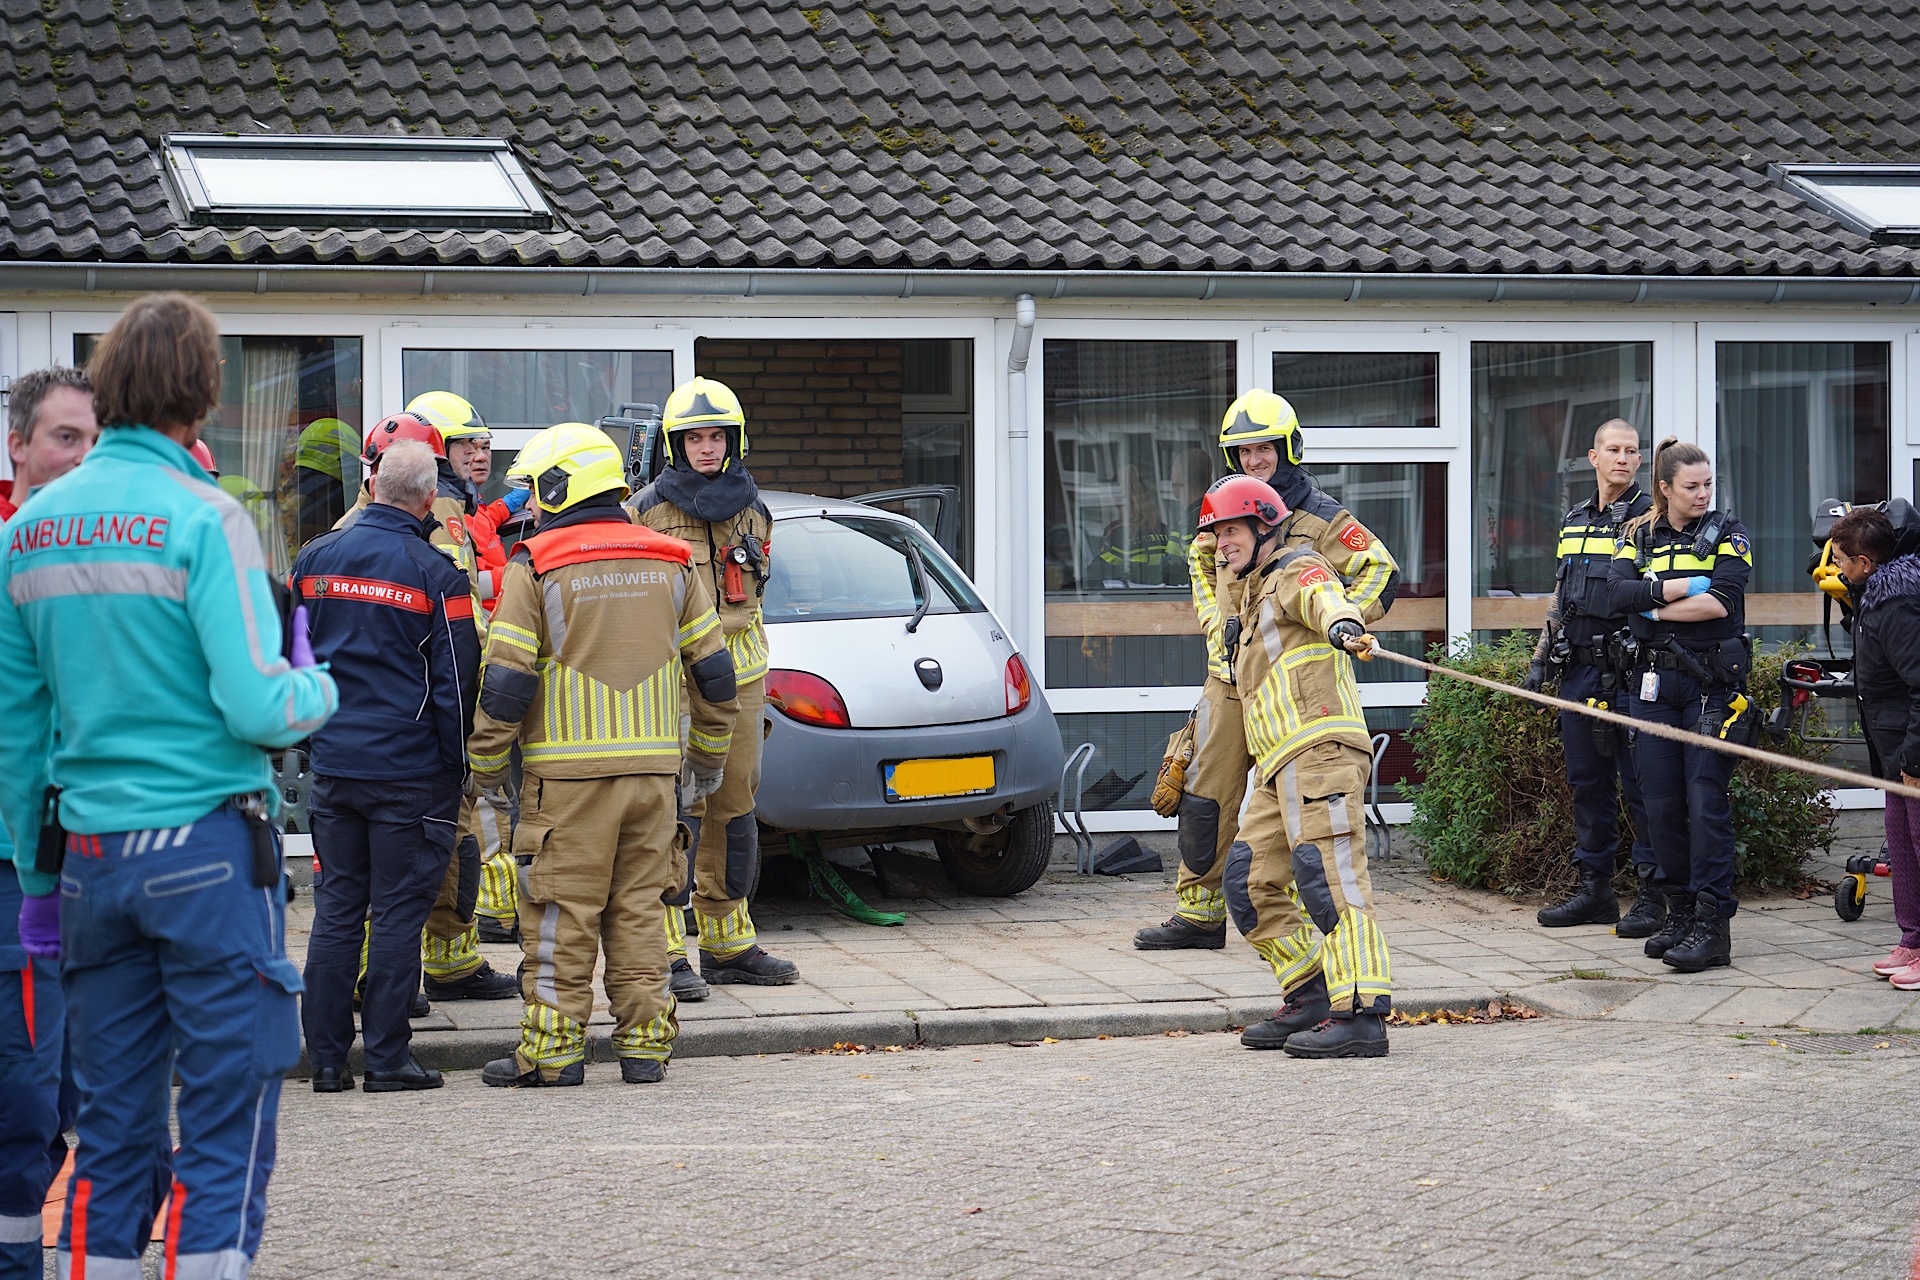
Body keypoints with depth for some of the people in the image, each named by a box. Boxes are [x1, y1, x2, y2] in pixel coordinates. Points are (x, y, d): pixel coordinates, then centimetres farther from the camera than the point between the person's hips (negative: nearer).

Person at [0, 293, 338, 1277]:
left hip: (91, 853, 6)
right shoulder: (200, 517, -10)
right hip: (208, 847, -6)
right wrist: (320, 688, 5)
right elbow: (257, 707, -17)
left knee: (112, 1132, 12)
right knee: (226, 1130, 0)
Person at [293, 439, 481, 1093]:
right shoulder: (435, 575, -10)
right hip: (410, 769, -4)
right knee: (398, 912, 2)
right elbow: (455, 683, -7)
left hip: (332, 764, 4)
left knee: (335, 909, 10)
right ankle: (386, 1057, 4)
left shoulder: (313, 560, 4)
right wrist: (455, 768, 3)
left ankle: (326, 1057, 11)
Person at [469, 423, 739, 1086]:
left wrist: (487, 762, 2)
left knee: (561, 913, 1)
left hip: (569, 770, -4)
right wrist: (708, 755, 23)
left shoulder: (535, 568, -6)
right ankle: (645, 1042, 10)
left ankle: (553, 1048, 3)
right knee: (641, 907, 10)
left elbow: (507, 679, -8)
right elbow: (712, 670, 12)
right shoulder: (671, 564, 9)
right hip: (654, 766, 4)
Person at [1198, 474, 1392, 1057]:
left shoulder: (1296, 571, -1)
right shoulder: (1256, 595, 29)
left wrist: (1343, 624, -46)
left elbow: (1321, 597, -28)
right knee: (1251, 883, 7)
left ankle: (1360, 1014, -24)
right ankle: (1311, 998, 11)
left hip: (1319, 747, -10)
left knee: (1327, 874, -18)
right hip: (1281, 767, 10)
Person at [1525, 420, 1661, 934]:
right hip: (1578, 668, 7)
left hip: (1629, 672, -6)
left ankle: (1654, 893, 1)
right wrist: (1540, 655, 20)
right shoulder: (1574, 521, 17)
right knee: (1586, 782, 10)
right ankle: (1594, 888, 18)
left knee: (1639, 785, -5)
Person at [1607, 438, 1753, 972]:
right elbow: (1618, 592, -6)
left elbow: (1722, 602, -13)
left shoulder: (1727, 533, 3)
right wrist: (1681, 588, -14)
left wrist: (1654, 608, -7)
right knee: (1661, 802, 3)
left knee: (1706, 798, -10)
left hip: (1713, 682, -4)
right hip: (1654, 682, 4)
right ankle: (1679, 910, 14)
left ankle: (1712, 924, -10)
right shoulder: (1638, 536, 11)